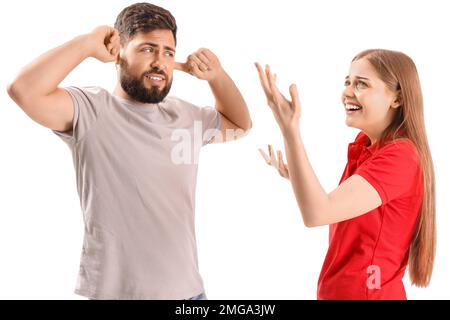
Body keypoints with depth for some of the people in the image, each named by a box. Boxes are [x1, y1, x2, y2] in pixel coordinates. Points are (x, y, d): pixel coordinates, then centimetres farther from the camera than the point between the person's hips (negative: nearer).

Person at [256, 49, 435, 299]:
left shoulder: (399, 157, -22)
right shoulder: (366, 144, 4)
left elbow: (317, 214, -33)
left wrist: (289, 128, -37)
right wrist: (294, 177, 0)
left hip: (365, 292, -8)